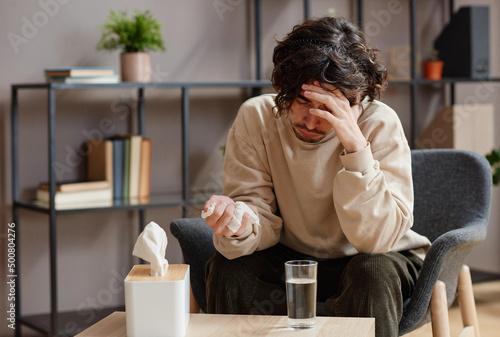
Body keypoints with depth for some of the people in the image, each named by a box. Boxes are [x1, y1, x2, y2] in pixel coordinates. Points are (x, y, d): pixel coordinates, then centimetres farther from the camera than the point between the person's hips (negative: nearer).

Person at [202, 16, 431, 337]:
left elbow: (377, 238, -30)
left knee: (373, 274, -34)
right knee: (228, 267, -25)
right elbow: (264, 222, -15)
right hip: (291, 259, 2)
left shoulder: (380, 123, -22)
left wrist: (355, 145, -40)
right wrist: (243, 227, -40)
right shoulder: (256, 117, -14)